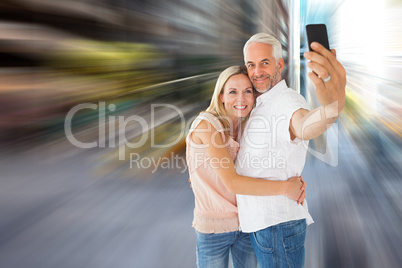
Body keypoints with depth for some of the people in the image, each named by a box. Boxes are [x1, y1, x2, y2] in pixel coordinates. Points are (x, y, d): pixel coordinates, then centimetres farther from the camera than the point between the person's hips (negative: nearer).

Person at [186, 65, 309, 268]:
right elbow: (232, 182, -26)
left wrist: (296, 181, -15)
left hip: (247, 224, 6)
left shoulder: (247, 127, 1)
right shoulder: (206, 124, -19)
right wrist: (285, 188, -24)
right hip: (214, 228, -5)